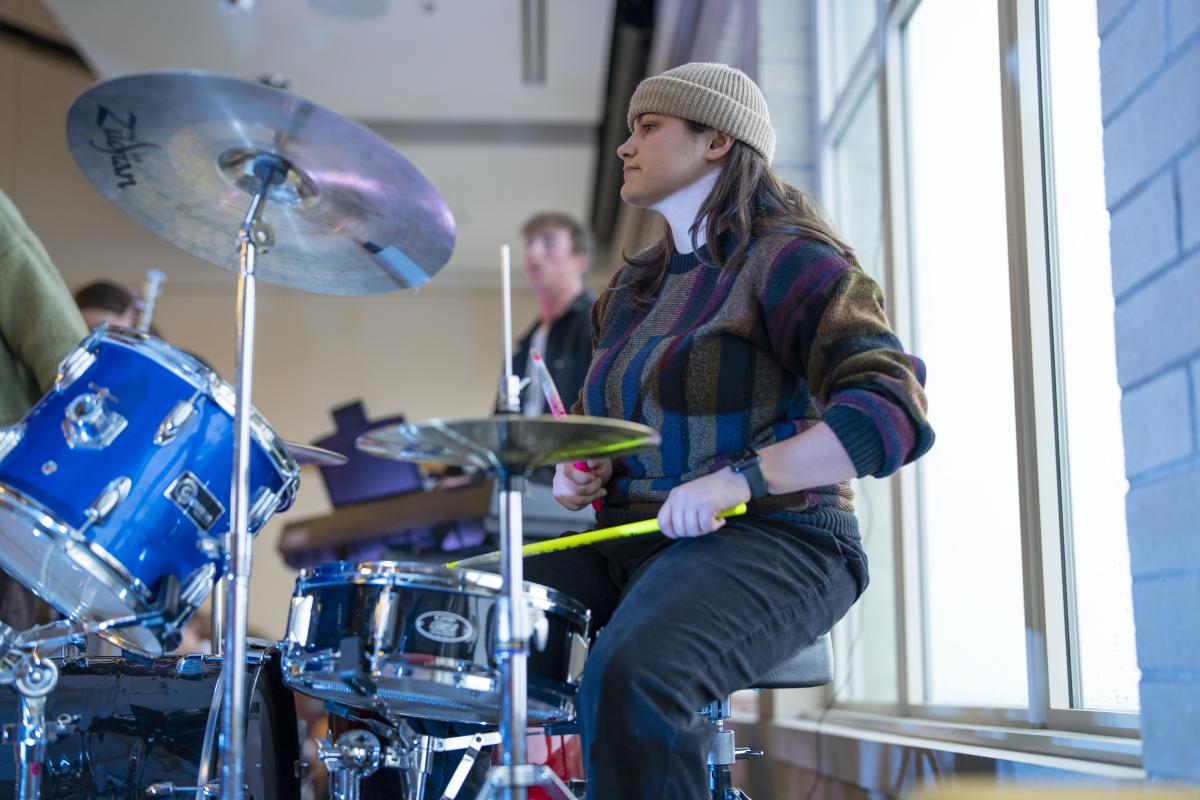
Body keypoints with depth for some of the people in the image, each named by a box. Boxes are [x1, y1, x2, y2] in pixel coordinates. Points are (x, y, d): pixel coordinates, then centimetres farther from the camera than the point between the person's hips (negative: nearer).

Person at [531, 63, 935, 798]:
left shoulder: (786, 261, -8)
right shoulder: (635, 286, 18)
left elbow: (893, 412, -20)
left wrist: (736, 478, -28)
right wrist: (582, 468, 5)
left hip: (774, 543, -7)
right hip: (633, 541, 8)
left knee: (629, 677, -37)